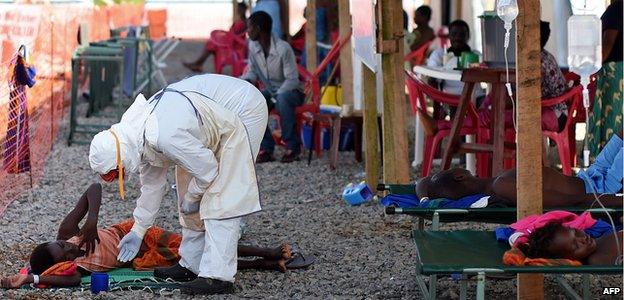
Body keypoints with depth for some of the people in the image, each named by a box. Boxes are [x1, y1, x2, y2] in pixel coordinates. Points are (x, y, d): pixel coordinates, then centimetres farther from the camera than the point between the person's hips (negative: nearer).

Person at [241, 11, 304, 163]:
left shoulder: (283, 49, -24)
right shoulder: (253, 46, -5)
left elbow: (292, 80, -22)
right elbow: (253, 71, 7)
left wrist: (274, 99, -31)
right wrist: (244, 81, -16)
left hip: (292, 91, -6)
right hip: (271, 91, 6)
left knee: (282, 98, -41)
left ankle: (292, 147, -24)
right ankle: (266, 148, -17)